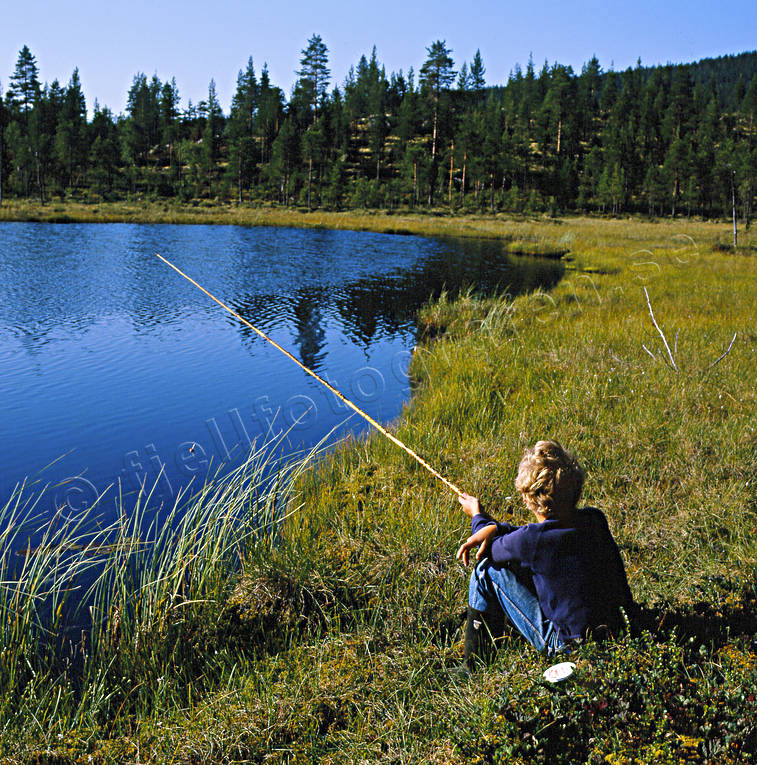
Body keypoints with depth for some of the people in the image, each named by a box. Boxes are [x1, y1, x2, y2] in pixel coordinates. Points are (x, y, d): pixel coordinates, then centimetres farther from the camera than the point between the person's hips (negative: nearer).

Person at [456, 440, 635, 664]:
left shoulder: (533, 540, -24)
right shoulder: (596, 519, -4)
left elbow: (491, 549, -1)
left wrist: (477, 515, 19)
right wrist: (495, 527, -5)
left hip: (569, 646, -7)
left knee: (486, 570, -1)